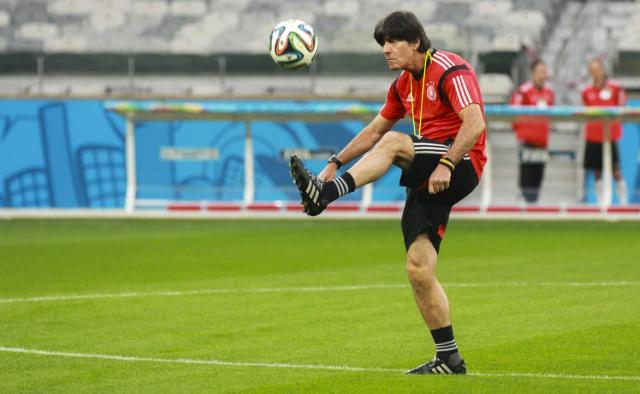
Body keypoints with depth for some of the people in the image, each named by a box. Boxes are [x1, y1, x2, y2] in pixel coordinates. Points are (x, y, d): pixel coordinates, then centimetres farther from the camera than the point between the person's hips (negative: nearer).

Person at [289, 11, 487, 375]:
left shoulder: (451, 70, -9)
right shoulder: (404, 85, 18)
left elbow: (474, 125, -20)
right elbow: (373, 131, 27)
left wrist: (446, 165, -30)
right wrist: (336, 162, 18)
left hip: (461, 166, -8)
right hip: (428, 180, 8)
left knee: (394, 143, -30)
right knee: (418, 269, 0)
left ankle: (326, 194, -39)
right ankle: (449, 359, 5)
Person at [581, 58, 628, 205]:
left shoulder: (615, 88, -2)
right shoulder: (587, 92, 9)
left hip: (610, 136, -4)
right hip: (592, 136, 4)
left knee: (616, 170, -6)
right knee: (597, 172, 5)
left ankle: (623, 202, -3)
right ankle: (601, 203, 10)